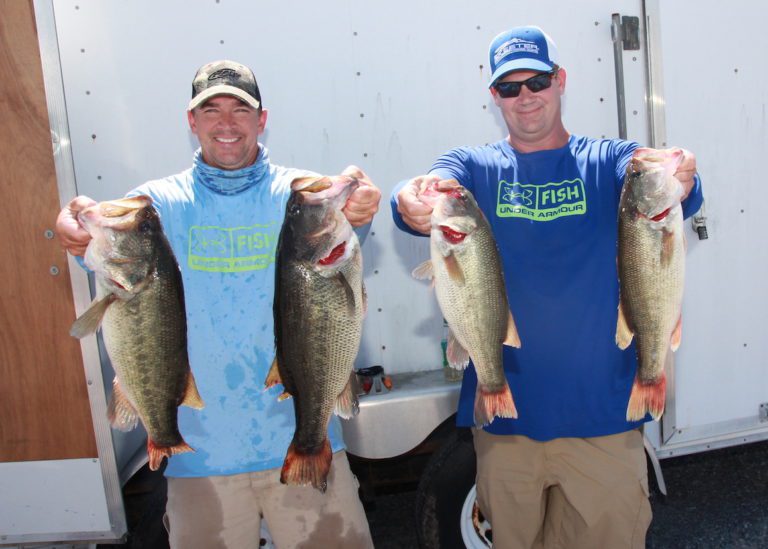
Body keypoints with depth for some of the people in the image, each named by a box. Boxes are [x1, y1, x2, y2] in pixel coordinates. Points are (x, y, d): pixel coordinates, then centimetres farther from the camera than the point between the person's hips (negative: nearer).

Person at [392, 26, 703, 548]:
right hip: (504, 415, 1)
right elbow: (425, 192, -16)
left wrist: (677, 180, -39)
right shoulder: (474, 167, 4)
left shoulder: (608, 160, 4)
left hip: (604, 415, 0)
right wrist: (414, 199, -40)